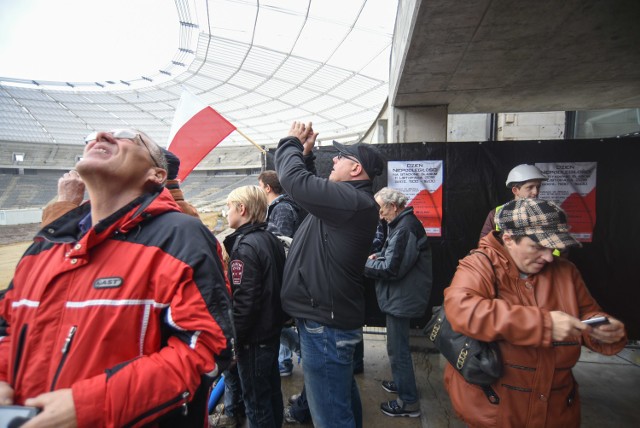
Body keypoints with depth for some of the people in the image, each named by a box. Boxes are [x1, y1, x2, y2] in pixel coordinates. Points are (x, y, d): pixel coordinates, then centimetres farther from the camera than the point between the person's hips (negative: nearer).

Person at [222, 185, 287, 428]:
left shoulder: (245, 246, -21)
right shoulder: (271, 240, 4)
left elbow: (243, 301, -24)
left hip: (254, 338, -8)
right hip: (272, 331, 8)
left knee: (256, 400, 9)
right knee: (272, 392, 22)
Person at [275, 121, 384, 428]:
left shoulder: (352, 200, -21)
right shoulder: (351, 200, 10)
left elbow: (295, 179, -24)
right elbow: (310, 187, 22)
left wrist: (291, 142, -6)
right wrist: (306, 153, 12)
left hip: (325, 324, -10)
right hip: (331, 317, 10)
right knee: (343, 398, 27)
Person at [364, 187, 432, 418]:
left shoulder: (405, 228, -24)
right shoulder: (404, 223, 10)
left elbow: (391, 269, -27)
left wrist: (365, 263, -14)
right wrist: (379, 256, 4)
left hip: (402, 299, -11)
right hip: (402, 297, 11)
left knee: (398, 349, 4)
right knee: (399, 346, 24)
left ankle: (408, 401, 20)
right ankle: (401, 383, 43)